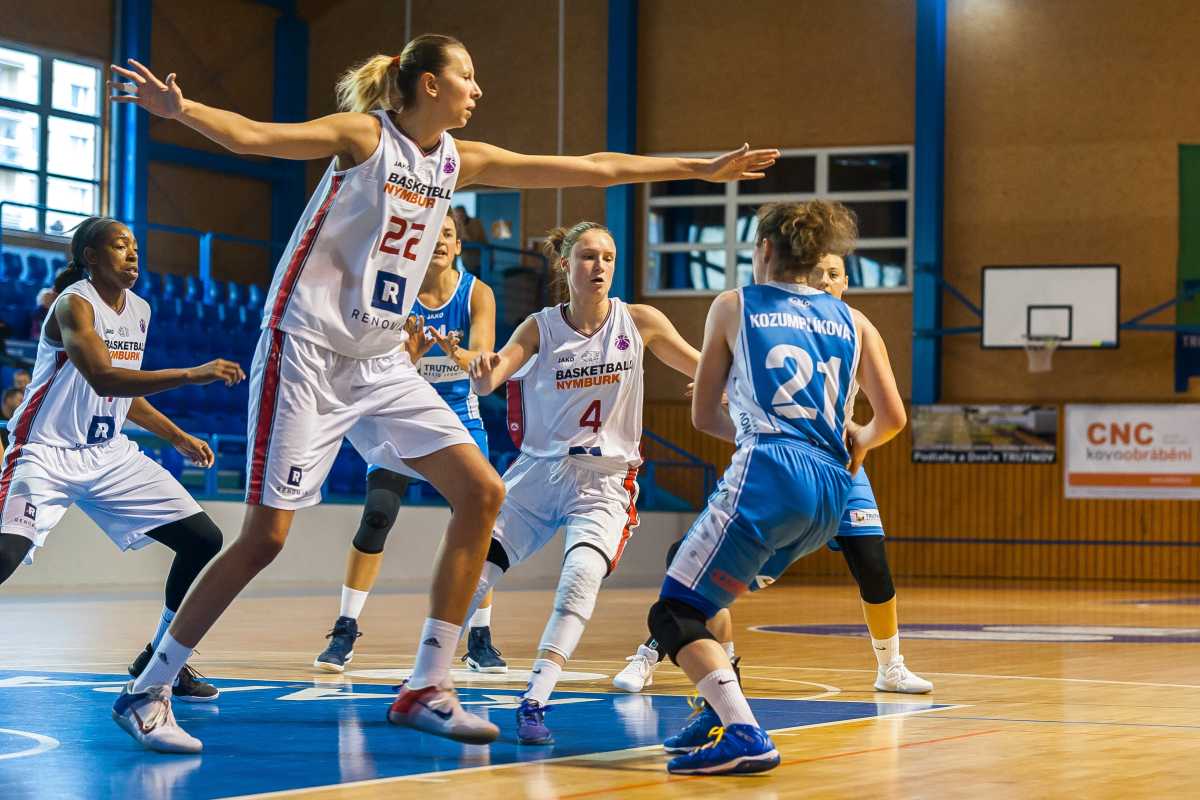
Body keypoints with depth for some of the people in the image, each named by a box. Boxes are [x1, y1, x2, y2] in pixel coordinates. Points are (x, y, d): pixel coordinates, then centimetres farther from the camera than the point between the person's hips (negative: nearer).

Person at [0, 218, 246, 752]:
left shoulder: (139, 311, 8)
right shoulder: (73, 305, -16)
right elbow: (102, 378, -32)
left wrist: (177, 437, 19)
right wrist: (191, 375, -39)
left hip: (109, 455, 8)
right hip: (46, 453, -8)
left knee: (203, 539, 1)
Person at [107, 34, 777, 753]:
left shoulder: (460, 160, 9)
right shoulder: (364, 136, -8)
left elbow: (591, 168, 15)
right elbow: (253, 135, -22)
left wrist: (703, 168, 18)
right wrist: (178, 109, -41)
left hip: (382, 362, 7)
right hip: (308, 350, -7)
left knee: (481, 491, -4)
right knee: (265, 537, -11)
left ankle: (426, 689, 1)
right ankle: (148, 689, 2)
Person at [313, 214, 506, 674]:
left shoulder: (477, 294, -11)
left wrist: (457, 354, -45)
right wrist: (409, 352, -42)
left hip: (459, 417, 1)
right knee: (376, 516, -14)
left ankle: (480, 641, 3)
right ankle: (345, 632, -5)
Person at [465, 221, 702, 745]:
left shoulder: (640, 323, -2)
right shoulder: (541, 327, -2)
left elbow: (706, 369, 0)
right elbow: (488, 381, -16)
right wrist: (483, 373, -40)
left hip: (604, 484, -1)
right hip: (538, 471, 1)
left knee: (581, 578, -28)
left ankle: (535, 701, -30)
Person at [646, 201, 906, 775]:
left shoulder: (733, 307, 11)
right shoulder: (853, 322, 19)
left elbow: (703, 415, 15)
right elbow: (892, 418, 12)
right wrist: (859, 442, 34)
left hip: (768, 475, -6)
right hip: (831, 491, 6)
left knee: (674, 614, -5)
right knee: (707, 595, 27)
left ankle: (743, 734, -25)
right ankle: (719, 712, 17)